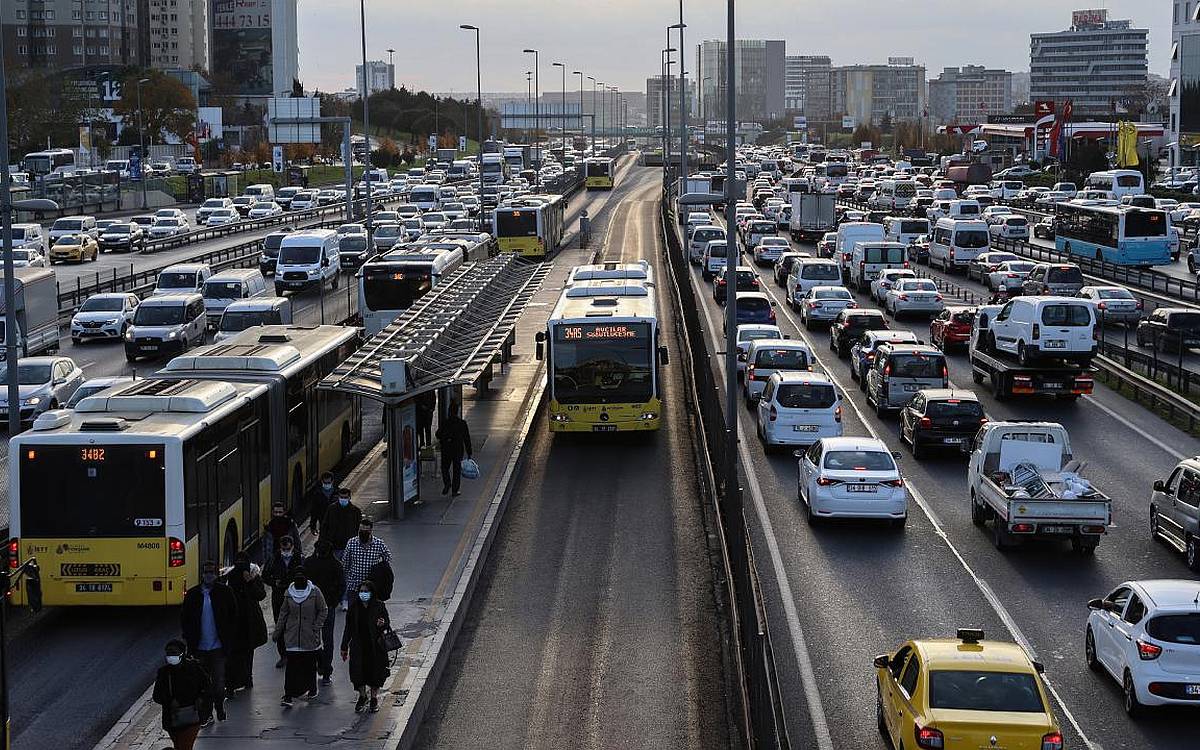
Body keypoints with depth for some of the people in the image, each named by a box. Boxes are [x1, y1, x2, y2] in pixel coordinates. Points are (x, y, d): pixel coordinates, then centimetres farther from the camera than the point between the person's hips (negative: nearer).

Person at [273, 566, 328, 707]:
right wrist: (277, 631, 10)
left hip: (310, 636, -1)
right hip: (292, 635, 1)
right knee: (291, 665, -5)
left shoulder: (315, 591, -5)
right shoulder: (289, 592, 3)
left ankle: (312, 689, 31)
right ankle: (288, 696, -7)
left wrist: (317, 627, -7)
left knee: (310, 663, 10)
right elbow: (283, 612, 11)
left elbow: (323, 610, 1)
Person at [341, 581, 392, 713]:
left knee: (375, 671, 5)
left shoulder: (379, 606, -5)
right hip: (358, 645, 2)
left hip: (375, 646, -2)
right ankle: (362, 696, 25)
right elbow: (348, 628, 5)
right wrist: (344, 647, 7)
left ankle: (374, 698, 22)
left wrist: (383, 623, -24)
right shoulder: (354, 607, 0)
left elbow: (387, 622, 2)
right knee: (358, 671, 5)